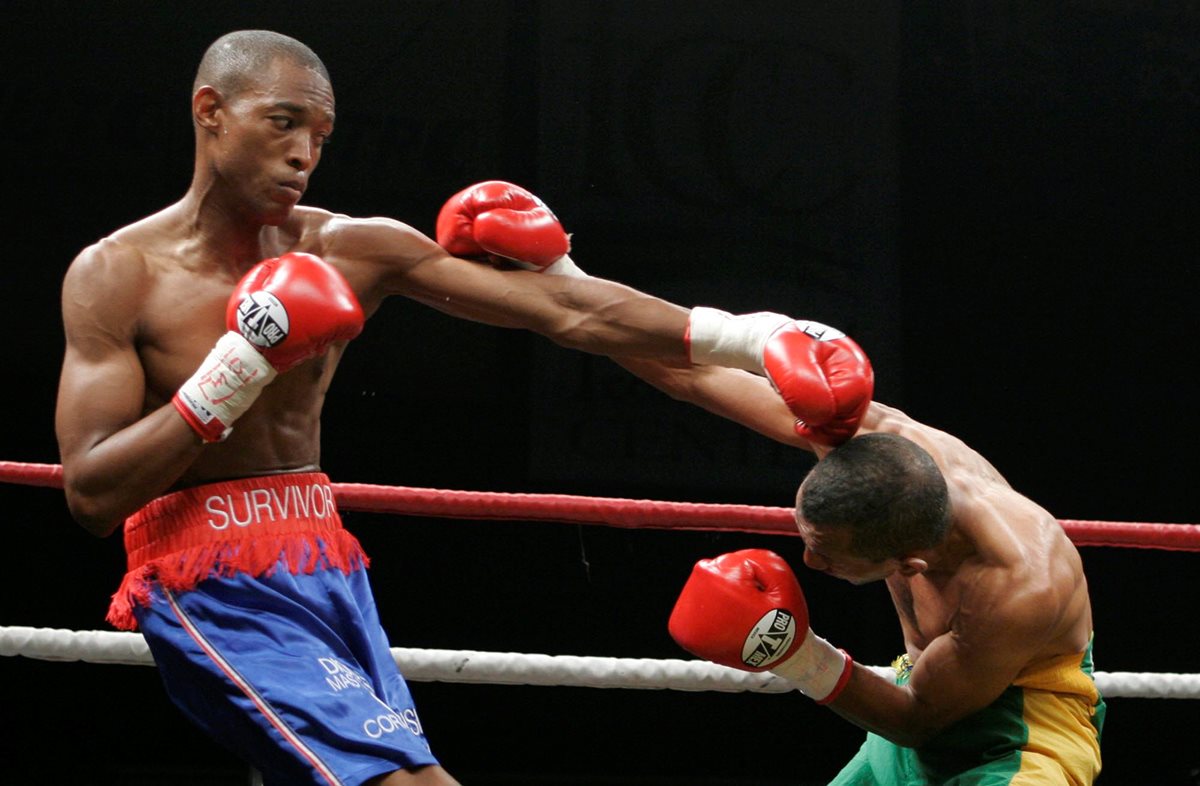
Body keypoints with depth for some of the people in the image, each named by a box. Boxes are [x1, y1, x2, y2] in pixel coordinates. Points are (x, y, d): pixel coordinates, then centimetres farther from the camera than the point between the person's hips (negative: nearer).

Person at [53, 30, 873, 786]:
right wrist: (234, 376, -20)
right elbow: (93, 494, -13)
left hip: (330, 575, 6)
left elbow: (562, 309, -1)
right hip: (213, 590, -6)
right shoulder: (116, 276, -7)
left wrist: (744, 338, -10)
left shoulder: (349, 250, 4)